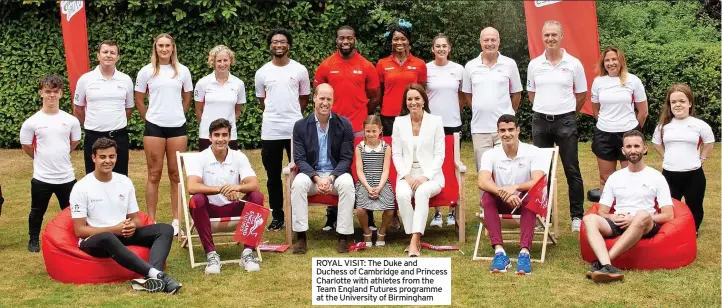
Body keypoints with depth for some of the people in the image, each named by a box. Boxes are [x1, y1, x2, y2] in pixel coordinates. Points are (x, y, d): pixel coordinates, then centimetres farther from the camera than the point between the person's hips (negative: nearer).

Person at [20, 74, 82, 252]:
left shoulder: (71, 120, -3)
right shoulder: (32, 122, -9)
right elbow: (26, 147, 2)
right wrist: (42, 159, 11)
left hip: (66, 176, 1)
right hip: (41, 177, -1)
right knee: (37, 212, 16)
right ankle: (34, 240, 35)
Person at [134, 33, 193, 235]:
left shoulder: (182, 71, 5)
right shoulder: (146, 72, 2)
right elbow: (139, 101, 7)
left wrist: (176, 115, 11)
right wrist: (150, 118, 6)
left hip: (177, 127, 1)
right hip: (154, 128, -1)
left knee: (175, 174, 7)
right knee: (154, 174, 3)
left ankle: (176, 220, 13)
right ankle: (151, 221, 9)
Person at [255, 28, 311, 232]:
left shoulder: (300, 70, 3)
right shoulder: (262, 72, 5)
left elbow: (304, 99, 11)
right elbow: (261, 101, 15)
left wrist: (291, 115, 8)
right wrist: (275, 115, 10)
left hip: (296, 130, -1)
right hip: (270, 131, 1)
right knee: (273, 177, 7)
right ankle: (277, 216, 16)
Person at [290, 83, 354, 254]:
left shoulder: (344, 124, -2)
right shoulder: (300, 126, -1)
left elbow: (346, 158, -4)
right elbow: (300, 159, -4)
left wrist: (331, 178, -20)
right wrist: (316, 178, -21)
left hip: (337, 173, 0)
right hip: (311, 173, 1)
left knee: (347, 184, -33)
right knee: (298, 183, -32)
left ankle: (343, 236, -24)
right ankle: (301, 236, -25)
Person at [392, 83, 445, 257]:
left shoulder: (435, 121, 5)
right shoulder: (399, 122, 10)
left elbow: (439, 154, 1)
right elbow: (396, 154, 7)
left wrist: (425, 177, -13)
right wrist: (406, 176, -9)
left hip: (430, 175, -1)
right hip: (407, 174, 2)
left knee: (422, 192, -36)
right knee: (402, 194, -32)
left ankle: (414, 241, -37)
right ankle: (415, 240, -23)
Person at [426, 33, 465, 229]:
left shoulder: (458, 69, 4)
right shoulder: (425, 69, 0)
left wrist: (453, 111, 12)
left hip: (453, 124, 1)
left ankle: (452, 212, 12)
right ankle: (436, 213, 6)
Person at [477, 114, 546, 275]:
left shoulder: (532, 152, -9)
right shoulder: (490, 154, -6)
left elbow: (538, 182, -22)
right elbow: (482, 182, -23)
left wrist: (515, 187, -41)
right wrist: (504, 194, -42)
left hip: (523, 201, -1)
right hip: (501, 203, 1)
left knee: (530, 198, -35)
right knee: (487, 198, -30)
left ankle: (525, 252, -44)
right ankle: (499, 251, -40)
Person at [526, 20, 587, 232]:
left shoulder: (574, 64, -3)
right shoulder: (534, 65, 4)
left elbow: (581, 95, 7)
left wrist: (566, 112, 9)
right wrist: (545, 109, 12)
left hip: (565, 122, -2)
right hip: (540, 121, 2)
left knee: (572, 171, 2)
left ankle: (577, 216, 9)